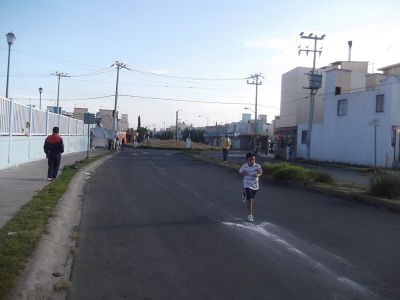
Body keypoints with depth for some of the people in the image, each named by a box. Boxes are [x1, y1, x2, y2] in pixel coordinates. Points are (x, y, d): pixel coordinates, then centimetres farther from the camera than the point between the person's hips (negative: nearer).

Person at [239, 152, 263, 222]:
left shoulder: (257, 166, -12)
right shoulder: (244, 166, -12)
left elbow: (261, 172, -3)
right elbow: (240, 172, 4)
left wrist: (257, 175, -25)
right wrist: (243, 173, -18)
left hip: (255, 185, 3)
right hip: (247, 185, -3)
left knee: (251, 199, 21)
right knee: (249, 200, -11)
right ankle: (250, 215, -2)